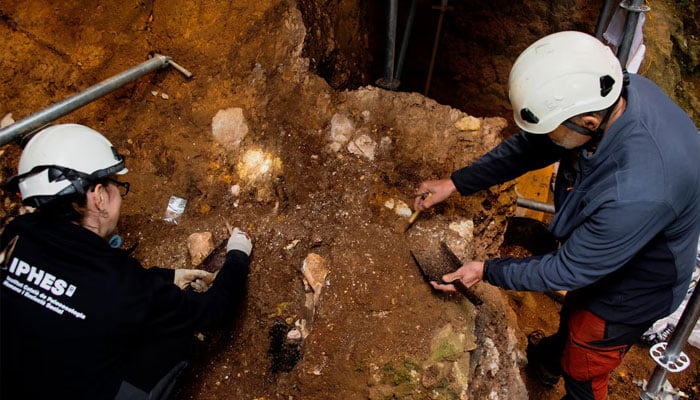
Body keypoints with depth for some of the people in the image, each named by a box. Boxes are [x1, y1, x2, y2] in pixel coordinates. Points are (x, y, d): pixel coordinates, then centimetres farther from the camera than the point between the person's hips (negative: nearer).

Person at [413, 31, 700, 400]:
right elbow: (528, 147, -10)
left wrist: (487, 271, -20)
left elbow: (569, 270, -31)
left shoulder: (636, 194, -47)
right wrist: (456, 183, -9)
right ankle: (550, 359, 68)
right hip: (598, 255, 8)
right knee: (573, 314, 36)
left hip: (628, 291, -7)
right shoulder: (615, 91, -24)